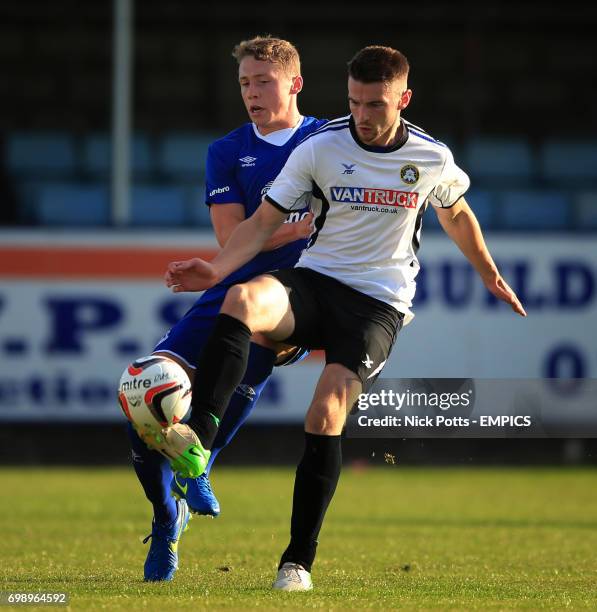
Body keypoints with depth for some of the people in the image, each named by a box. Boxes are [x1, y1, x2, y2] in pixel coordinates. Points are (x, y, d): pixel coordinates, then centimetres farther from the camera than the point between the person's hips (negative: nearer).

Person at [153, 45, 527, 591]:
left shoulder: (433, 159, 1)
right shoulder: (320, 148, -2)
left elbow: (456, 214, 23)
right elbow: (263, 222, -2)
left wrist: (491, 276, 33)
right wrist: (218, 268, -18)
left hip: (379, 304, -1)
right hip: (315, 280, 1)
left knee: (326, 413, -21)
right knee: (242, 300, -35)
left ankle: (298, 561, -11)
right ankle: (196, 438, -48)